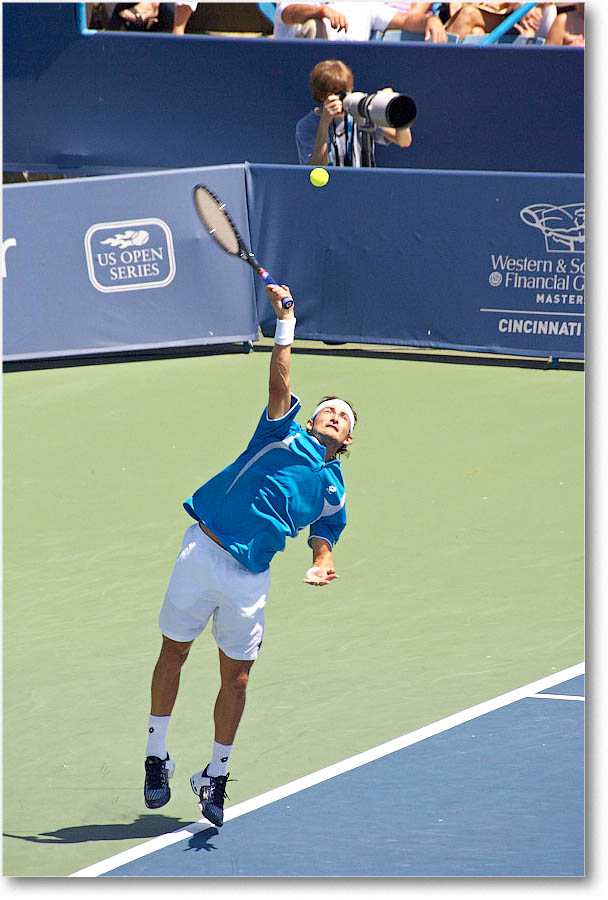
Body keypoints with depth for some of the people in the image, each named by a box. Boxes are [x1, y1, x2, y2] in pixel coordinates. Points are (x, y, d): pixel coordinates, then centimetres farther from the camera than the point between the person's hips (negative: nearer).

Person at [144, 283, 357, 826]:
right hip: (203, 552, -2)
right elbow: (280, 382, -6)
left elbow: (324, 539, 14)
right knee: (173, 653, 5)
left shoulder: (332, 490, 15)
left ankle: (216, 776, 17)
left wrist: (321, 567, -9)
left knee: (236, 678, 1)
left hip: (250, 578, 2)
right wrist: (285, 322, -14)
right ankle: (157, 755, 20)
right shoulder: (284, 432, 7)